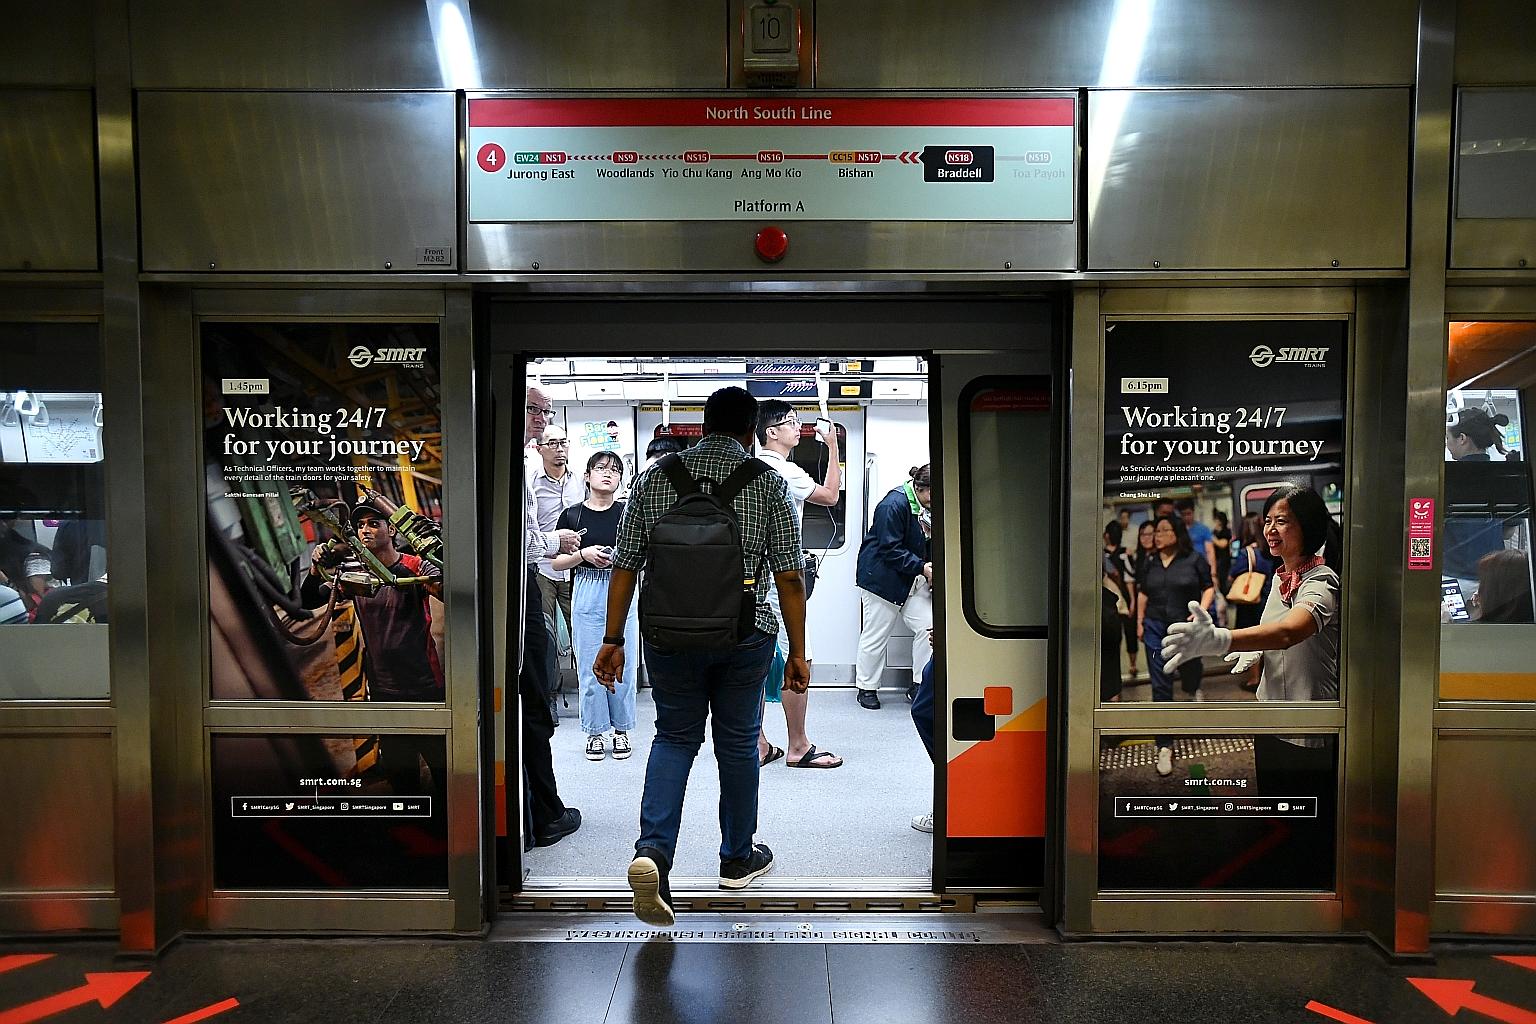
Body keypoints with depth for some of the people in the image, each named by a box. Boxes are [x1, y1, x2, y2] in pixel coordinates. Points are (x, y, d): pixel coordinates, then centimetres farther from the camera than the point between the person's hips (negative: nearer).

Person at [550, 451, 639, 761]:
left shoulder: (628, 512, 3)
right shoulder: (572, 515, 2)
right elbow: (557, 562, 3)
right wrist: (584, 554, -12)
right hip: (588, 594, 0)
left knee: (623, 665, 6)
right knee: (590, 667, 5)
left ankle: (621, 729, 21)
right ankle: (596, 731, 19)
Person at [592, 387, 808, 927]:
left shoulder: (655, 477, 2)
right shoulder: (768, 483, -3)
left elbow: (624, 566, 1)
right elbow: (789, 577, -5)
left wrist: (613, 640, 8)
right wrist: (798, 652, 2)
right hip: (746, 638, -1)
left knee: (674, 737, 15)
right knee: (738, 743, 15)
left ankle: (653, 849, -4)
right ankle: (738, 858, 30)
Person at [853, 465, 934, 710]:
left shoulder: (928, 507, 5)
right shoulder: (894, 504, -21)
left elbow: (929, 542, 16)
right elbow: (890, 550, -22)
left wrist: (932, 567, -1)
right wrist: (922, 567, -23)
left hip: (913, 580, 8)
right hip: (881, 577, -7)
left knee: (928, 626, -1)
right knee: (876, 635, 2)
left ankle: (919, 684, 12)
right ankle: (867, 688, 17)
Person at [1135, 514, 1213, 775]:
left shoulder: (1194, 561, -4)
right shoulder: (1150, 563, 6)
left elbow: (1209, 588, 1)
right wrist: (1140, 622, 11)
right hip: (1155, 628, 2)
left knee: (1189, 671, 20)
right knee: (1160, 687, -3)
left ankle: (1194, 690, 62)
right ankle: (1164, 746, 0)